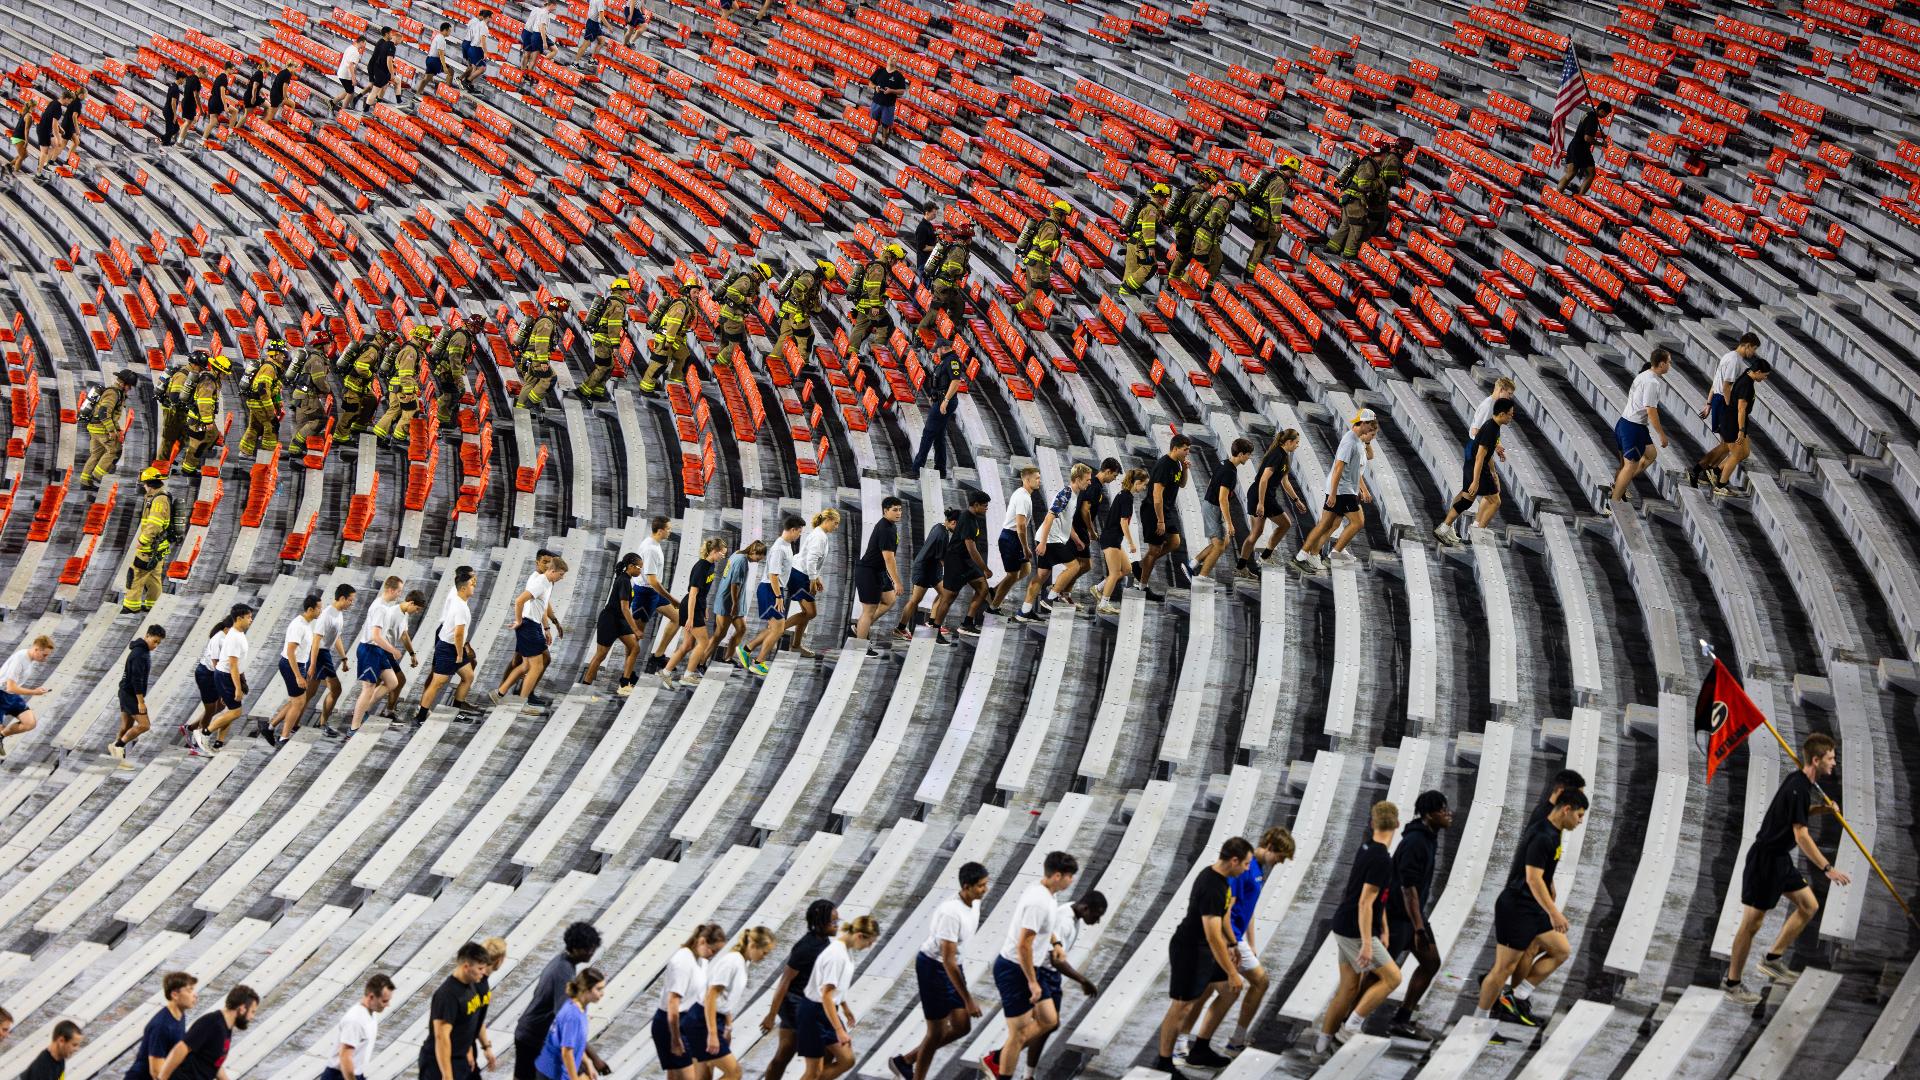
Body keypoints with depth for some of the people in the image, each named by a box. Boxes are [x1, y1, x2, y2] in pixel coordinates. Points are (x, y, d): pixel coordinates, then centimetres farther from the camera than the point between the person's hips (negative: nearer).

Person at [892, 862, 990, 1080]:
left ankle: (905, 1061, 25)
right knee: (937, 1032, 1)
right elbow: (948, 961, -30)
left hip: (952, 965, 9)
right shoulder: (951, 913, -31)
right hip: (933, 967, -9)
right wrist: (968, 1000, -29)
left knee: (962, 1027, 10)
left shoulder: (974, 902, -4)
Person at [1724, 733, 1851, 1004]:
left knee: (1809, 905, 12)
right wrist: (1827, 868, -27)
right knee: (1752, 923, -1)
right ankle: (1733, 982, 9)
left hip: (1779, 859, 10)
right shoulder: (1799, 789, -23)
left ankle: (1773, 959, 19)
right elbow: (1801, 835, -25)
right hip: (1764, 860, -10)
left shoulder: (1798, 780, 6)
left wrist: (1820, 809, 7)